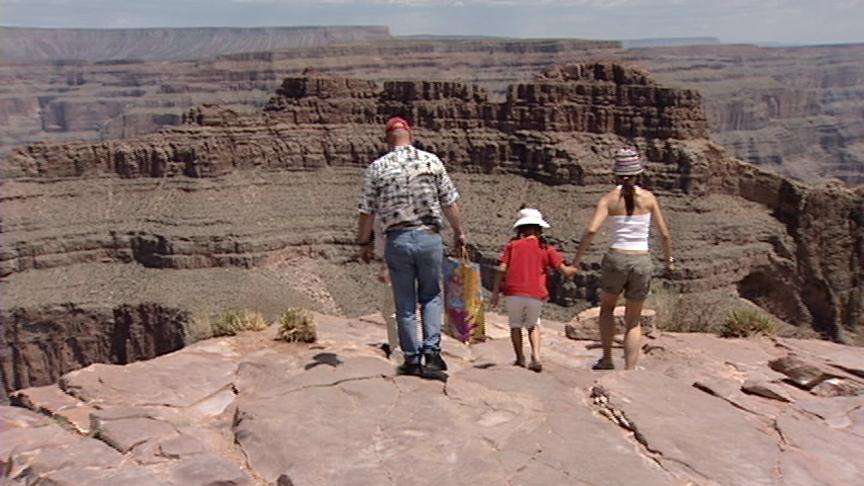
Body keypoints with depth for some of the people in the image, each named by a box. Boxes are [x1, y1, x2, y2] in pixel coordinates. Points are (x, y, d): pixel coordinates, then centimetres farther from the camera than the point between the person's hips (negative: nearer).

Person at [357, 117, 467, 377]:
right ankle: (432, 350, 4)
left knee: (405, 304, 10)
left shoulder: (377, 168, 0)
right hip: (429, 237, 0)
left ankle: (412, 360, 16)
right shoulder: (431, 161, 1)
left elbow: (366, 212, 2)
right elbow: (450, 202, 4)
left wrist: (364, 243, 15)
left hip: (397, 240, 0)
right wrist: (459, 232, 17)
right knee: (431, 296, 17)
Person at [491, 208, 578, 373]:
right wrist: (574, 269, 28)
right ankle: (536, 357, 7)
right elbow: (565, 271, 6)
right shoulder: (546, 248, 9)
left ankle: (520, 358, 14)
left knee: (515, 325, 19)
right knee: (533, 325, 21)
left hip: (514, 293, -1)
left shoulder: (512, 245, 8)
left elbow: (502, 269, 0)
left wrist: (495, 291, 4)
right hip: (536, 295, 1)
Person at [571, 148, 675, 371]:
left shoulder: (609, 198, -2)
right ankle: (630, 371, 9)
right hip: (642, 262, 1)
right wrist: (669, 259, 19)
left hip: (616, 260, -1)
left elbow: (591, 230, -15)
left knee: (607, 307, 27)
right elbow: (665, 234, 3)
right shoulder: (649, 197, 2)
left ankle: (607, 359, 20)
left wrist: (576, 260, -8)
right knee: (633, 321, 17)